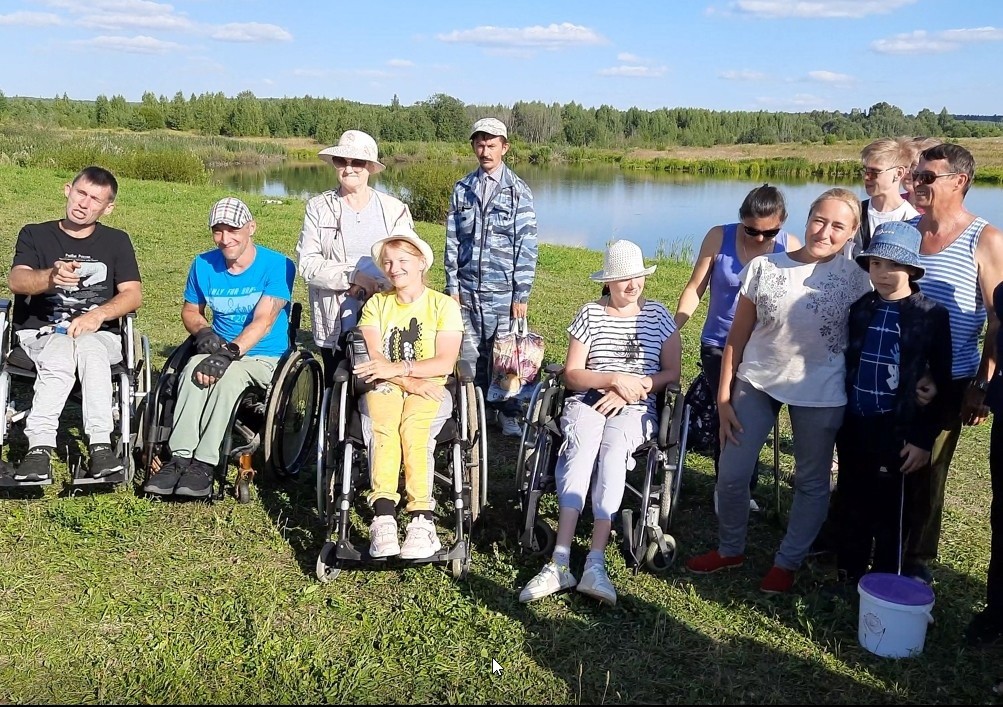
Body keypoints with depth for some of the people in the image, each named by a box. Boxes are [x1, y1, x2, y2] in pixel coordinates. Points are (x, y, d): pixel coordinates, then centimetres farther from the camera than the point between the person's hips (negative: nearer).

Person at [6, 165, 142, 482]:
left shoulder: (117, 241, 15)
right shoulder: (35, 235, 12)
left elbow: (133, 294, 2)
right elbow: (16, 281, -8)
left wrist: (99, 314, -19)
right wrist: (51, 277, -32)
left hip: (100, 335, 0)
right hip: (40, 333, 0)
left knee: (88, 347, -36)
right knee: (61, 349, -36)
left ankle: (100, 445, -41)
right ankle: (40, 446, -39)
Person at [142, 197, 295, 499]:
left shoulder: (277, 266, -10)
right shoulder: (204, 265, 6)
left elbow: (263, 321, -19)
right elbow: (190, 310, 19)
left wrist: (229, 353, -32)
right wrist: (204, 333, -4)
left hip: (264, 357, -4)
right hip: (220, 350, 4)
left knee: (228, 373, -36)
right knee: (194, 368, -31)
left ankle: (204, 463, -31)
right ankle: (180, 459, -32)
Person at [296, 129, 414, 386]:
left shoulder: (395, 209, 5)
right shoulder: (319, 208, 4)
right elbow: (307, 263, -7)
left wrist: (380, 288, -16)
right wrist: (354, 276, -17)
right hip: (336, 325, 0)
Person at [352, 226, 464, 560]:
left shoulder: (443, 305, 7)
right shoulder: (377, 304, 15)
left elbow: (445, 362, -6)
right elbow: (372, 358, 0)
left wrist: (397, 367, -18)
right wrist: (409, 381, -17)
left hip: (431, 390, -1)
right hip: (385, 388, 2)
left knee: (413, 427, -36)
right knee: (383, 426, -34)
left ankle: (421, 520, -44)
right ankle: (383, 517, -47)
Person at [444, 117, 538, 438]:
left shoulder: (518, 191, -1)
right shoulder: (462, 190, 8)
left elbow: (527, 245, -4)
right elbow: (452, 241, 8)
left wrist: (522, 294, -8)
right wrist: (452, 286, 3)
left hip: (504, 292, -3)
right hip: (467, 291, 3)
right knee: (471, 356, 8)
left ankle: (509, 415, 17)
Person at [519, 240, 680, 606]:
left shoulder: (659, 315, 12)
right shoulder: (590, 314, 10)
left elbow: (672, 373, 5)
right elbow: (572, 374, 4)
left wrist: (627, 391, -8)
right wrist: (615, 378, -12)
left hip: (636, 409, 0)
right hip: (587, 400, 0)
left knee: (613, 447, -35)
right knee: (582, 443, -35)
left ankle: (595, 563, -44)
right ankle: (560, 561, -44)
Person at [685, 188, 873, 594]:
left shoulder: (855, 279, -6)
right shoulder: (764, 267, -4)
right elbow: (737, 336, -1)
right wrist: (723, 397, -1)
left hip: (820, 393, -1)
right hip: (755, 382, 1)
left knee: (811, 482, 11)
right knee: (731, 474, 4)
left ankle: (788, 562, 31)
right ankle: (730, 549, 29)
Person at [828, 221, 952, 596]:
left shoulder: (932, 316, -8)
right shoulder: (859, 309, 4)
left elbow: (939, 384, -7)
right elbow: (847, 364, 8)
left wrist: (923, 439, -10)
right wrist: (839, 419, 6)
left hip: (897, 431, -4)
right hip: (853, 426, 4)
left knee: (889, 513, 7)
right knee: (852, 507, 15)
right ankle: (848, 575, 30)